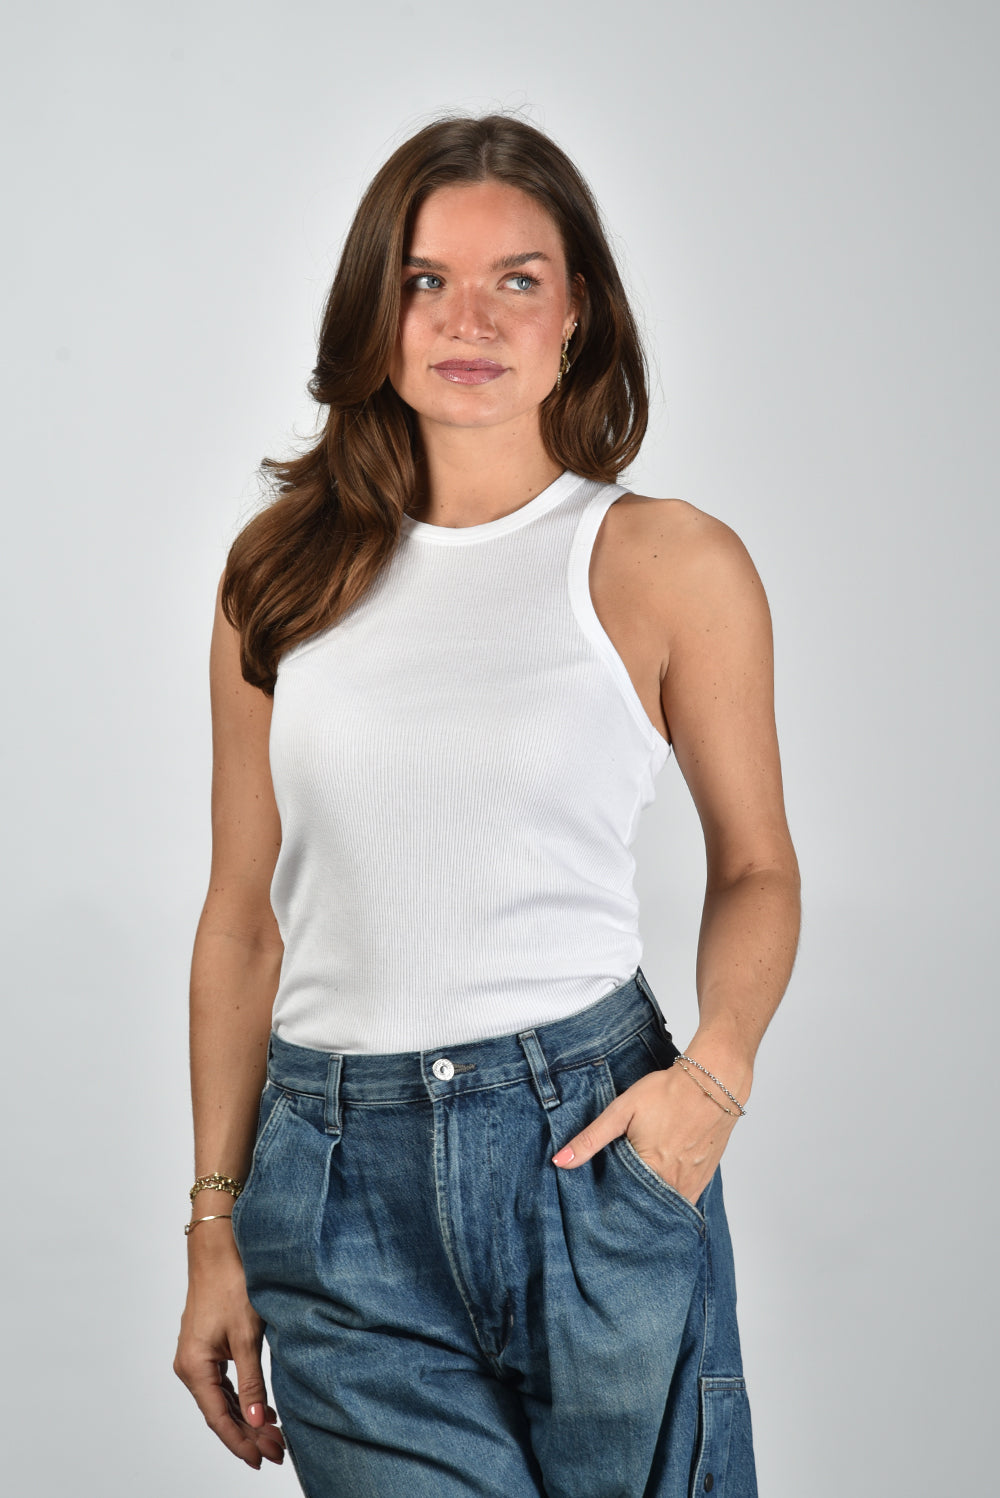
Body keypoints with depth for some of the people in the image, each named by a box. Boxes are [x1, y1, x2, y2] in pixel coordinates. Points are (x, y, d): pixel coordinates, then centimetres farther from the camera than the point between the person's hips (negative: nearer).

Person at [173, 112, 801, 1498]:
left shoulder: (672, 566, -1)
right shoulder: (287, 568, 6)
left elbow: (756, 867, 8)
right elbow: (245, 917, 9)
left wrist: (717, 1069, -11)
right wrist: (217, 1226, 9)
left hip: (588, 1142, -1)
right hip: (335, 1185, 2)